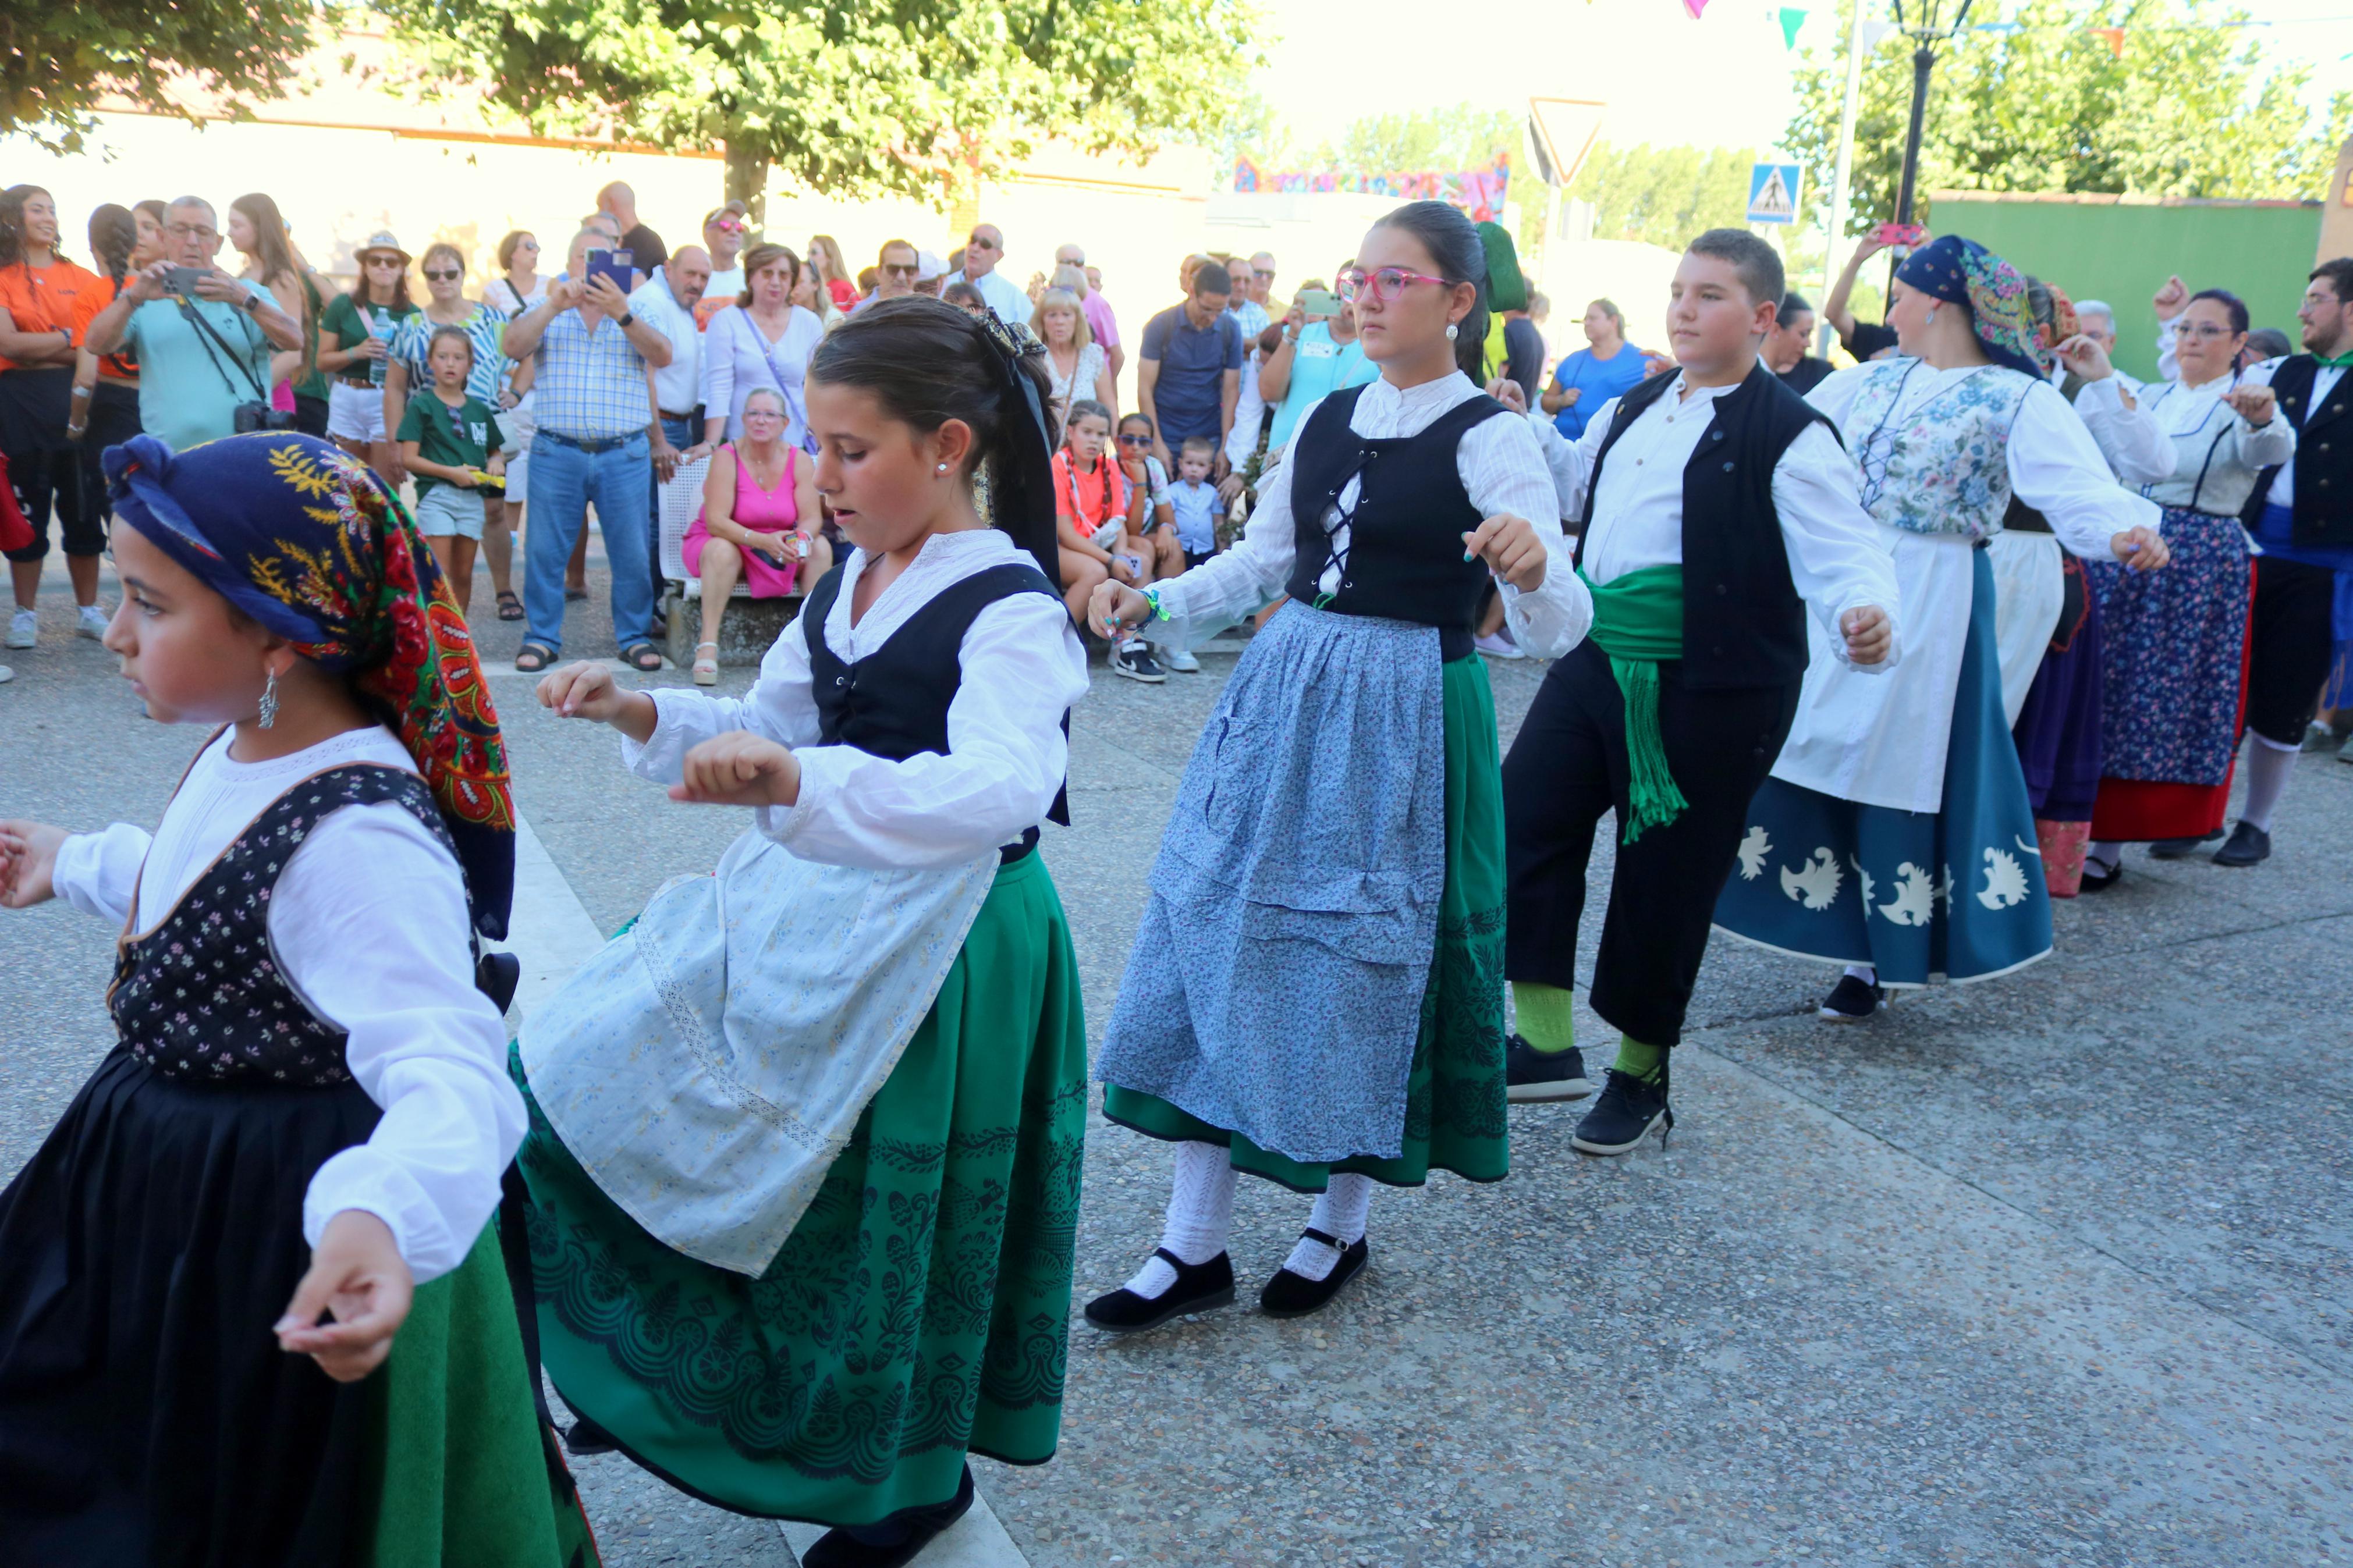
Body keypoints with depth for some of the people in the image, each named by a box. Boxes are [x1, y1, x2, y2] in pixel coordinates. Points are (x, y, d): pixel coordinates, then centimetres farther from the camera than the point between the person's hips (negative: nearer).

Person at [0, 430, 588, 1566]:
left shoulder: (357, 840, -33)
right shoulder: (246, 752, -2)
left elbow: (447, 1070, -43)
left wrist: (385, 1215, -62)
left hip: (281, 1246, -10)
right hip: (164, 1190, 10)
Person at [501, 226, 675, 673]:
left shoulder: (634, 314, 10)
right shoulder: (547, 312, 12)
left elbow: (662, 357, -8)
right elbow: (512, 347, -5)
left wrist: (622, 314, -22)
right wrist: (553, 306, -16)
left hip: (625, 455, 0)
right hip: (556, 453, 0)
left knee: (633, 553, 1)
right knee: (545, 551, 3)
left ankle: (635, 637, 13)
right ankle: (542, 638, 14)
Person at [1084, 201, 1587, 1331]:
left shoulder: (1488, 439, -9)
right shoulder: (1327, 420, 10)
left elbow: (1560, 627, -17)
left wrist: (1532, 570, -39)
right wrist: (1154, 603, 7)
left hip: (1403, 717, -6)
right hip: (1284, 696, 6)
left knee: (1364, 955, 4)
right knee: (1220, 936, 4)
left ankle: (1342, 1225, 28)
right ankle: (1195, 1244, 15)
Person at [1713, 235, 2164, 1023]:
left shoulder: (2017, 400, -7)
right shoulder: (1868, 381, 10)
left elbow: (2081, 488, -18)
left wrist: (2127, 532, -38)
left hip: (1927, 606, -5)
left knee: (1899, 769, 0)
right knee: (1802, 754, 6)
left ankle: (1877, 958, 15)